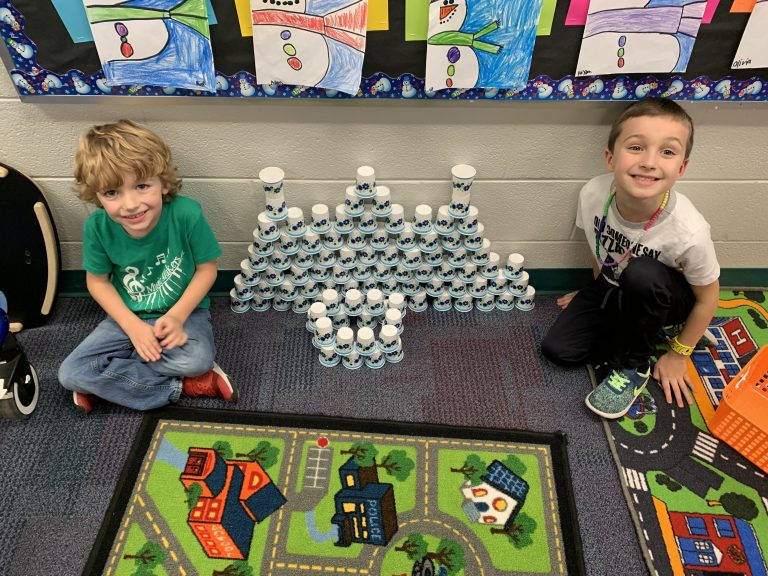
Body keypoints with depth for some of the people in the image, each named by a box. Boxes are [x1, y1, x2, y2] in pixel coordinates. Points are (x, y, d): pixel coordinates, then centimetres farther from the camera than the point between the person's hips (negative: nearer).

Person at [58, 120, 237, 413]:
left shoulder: (187, 214, -26)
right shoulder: (97, 227, -17)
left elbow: (206, 269, -12)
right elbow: (98, 281, -2)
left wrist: (177, 316, -21)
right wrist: (133, 326, -15)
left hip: (184, 311, -2)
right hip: (127, 316, 3)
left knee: (198, 359, -33)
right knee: (70, 373, -14)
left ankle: (106, 383, -8)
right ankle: (179, 386, -12)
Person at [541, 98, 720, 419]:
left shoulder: (688, 232, -35)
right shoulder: (593, 193, -26)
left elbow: (707, 297, -16)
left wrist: (677, 355, -6)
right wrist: (597, 292, 11)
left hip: (668, 298, -3)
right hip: (612, 287, 4)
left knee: (641, 274, -37)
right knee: (556, 349, -9)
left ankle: (632, 368, -11)